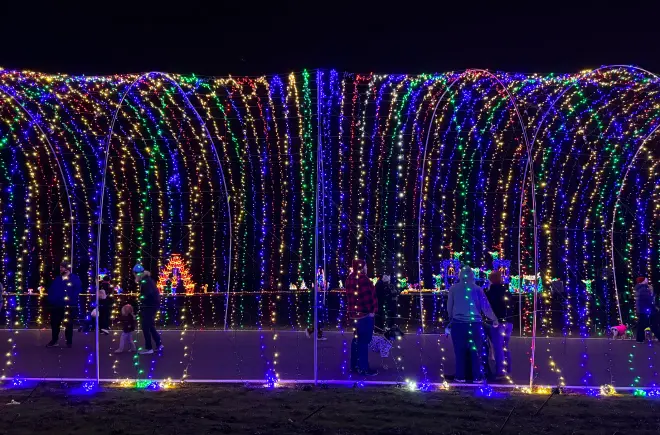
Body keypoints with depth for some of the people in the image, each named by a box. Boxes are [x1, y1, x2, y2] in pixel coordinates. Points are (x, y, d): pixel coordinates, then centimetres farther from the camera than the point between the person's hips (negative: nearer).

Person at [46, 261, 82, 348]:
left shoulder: (75, 279, -4)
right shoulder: (57, 279, 13)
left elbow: (77, 291, -10)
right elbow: (51, 291, 13)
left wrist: (70, 301, -19)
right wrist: (51, 300, -3)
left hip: (69, 306, -5)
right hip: (57, 306, 5)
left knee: (68, 324, 6)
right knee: (55, 323, 9)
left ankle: (69, 342, 16)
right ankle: (54, 341, 21)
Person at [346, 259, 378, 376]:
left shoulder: (349, 279, 15)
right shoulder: (363, 278, -15)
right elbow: (367, 296, -20)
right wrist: (371, 310, -17)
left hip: (354, 313, 10)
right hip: (364, 313, -10)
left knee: (357, 339, 16)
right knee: (364, 340, -7)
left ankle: (354, 365, 21)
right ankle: (364, 368, -6)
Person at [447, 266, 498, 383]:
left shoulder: (453, 288, 2)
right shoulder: (477, 288, 1)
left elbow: (449, 307, 8)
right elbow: (485, 307, 3)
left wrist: (451, 318, 23)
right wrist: (494, 319, 15)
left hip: (458, 323, 0)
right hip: (474, 324, 0)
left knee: (460, 351, 7)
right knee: (476, 351, 7)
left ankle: (460, 376, 9)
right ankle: (477, 377, 8)